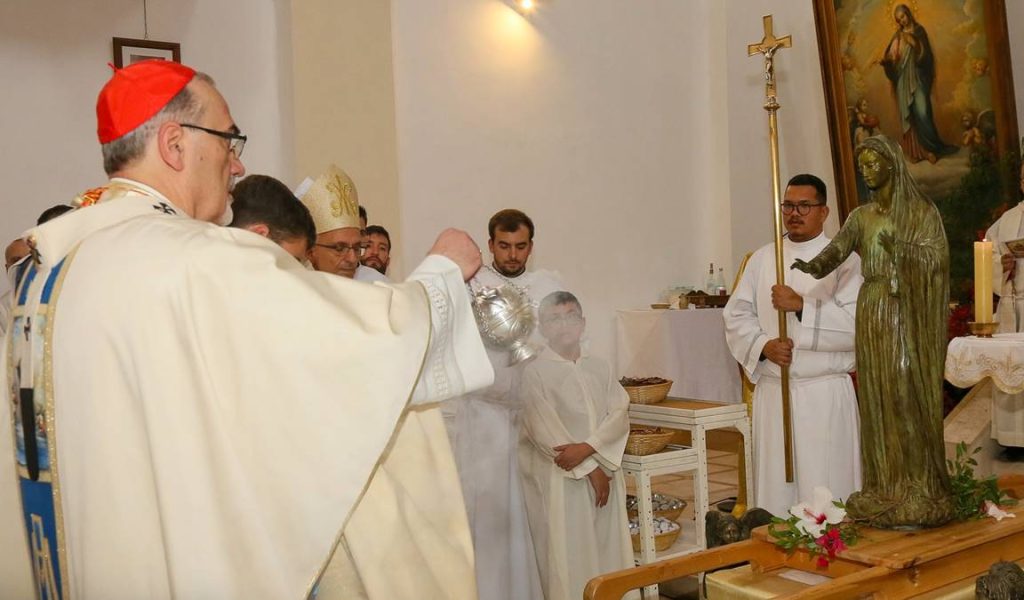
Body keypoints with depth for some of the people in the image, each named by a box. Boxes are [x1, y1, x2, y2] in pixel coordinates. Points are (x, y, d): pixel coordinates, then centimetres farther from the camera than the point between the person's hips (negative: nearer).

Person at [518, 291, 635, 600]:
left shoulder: (600, 368, 10)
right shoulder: (535, 372, -4)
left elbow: (620, 415, 0)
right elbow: (545, 431, -10)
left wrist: (587, 448, -17)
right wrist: (591, 469, -11)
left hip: (604, 473, 4)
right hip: (560, 479, -4)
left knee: (608, 548, 6)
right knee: (568, 555, -2)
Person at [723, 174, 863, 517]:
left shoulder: (844, 261, 0)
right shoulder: (762, 259, 13)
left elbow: (858, 324, -12)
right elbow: (736, 316, 8)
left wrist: (802, 305, -18)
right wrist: (764, 345, -9)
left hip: (824, 394, -3)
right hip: (771, 392, 4)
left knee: (825, 489, -2)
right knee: (775, 485, 7)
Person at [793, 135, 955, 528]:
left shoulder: (923, 212, 0)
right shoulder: (861, 217, 11)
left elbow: (937, 259, -11)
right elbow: (836, 250, -6)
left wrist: (900, 249, -29)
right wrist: (813, 265, -28)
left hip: (909, 316, -4)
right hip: (872, 316, 4)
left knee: (910, 399, -6)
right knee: (878, 402, 4)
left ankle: (918, 494, 2)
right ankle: (885, 491, 9)